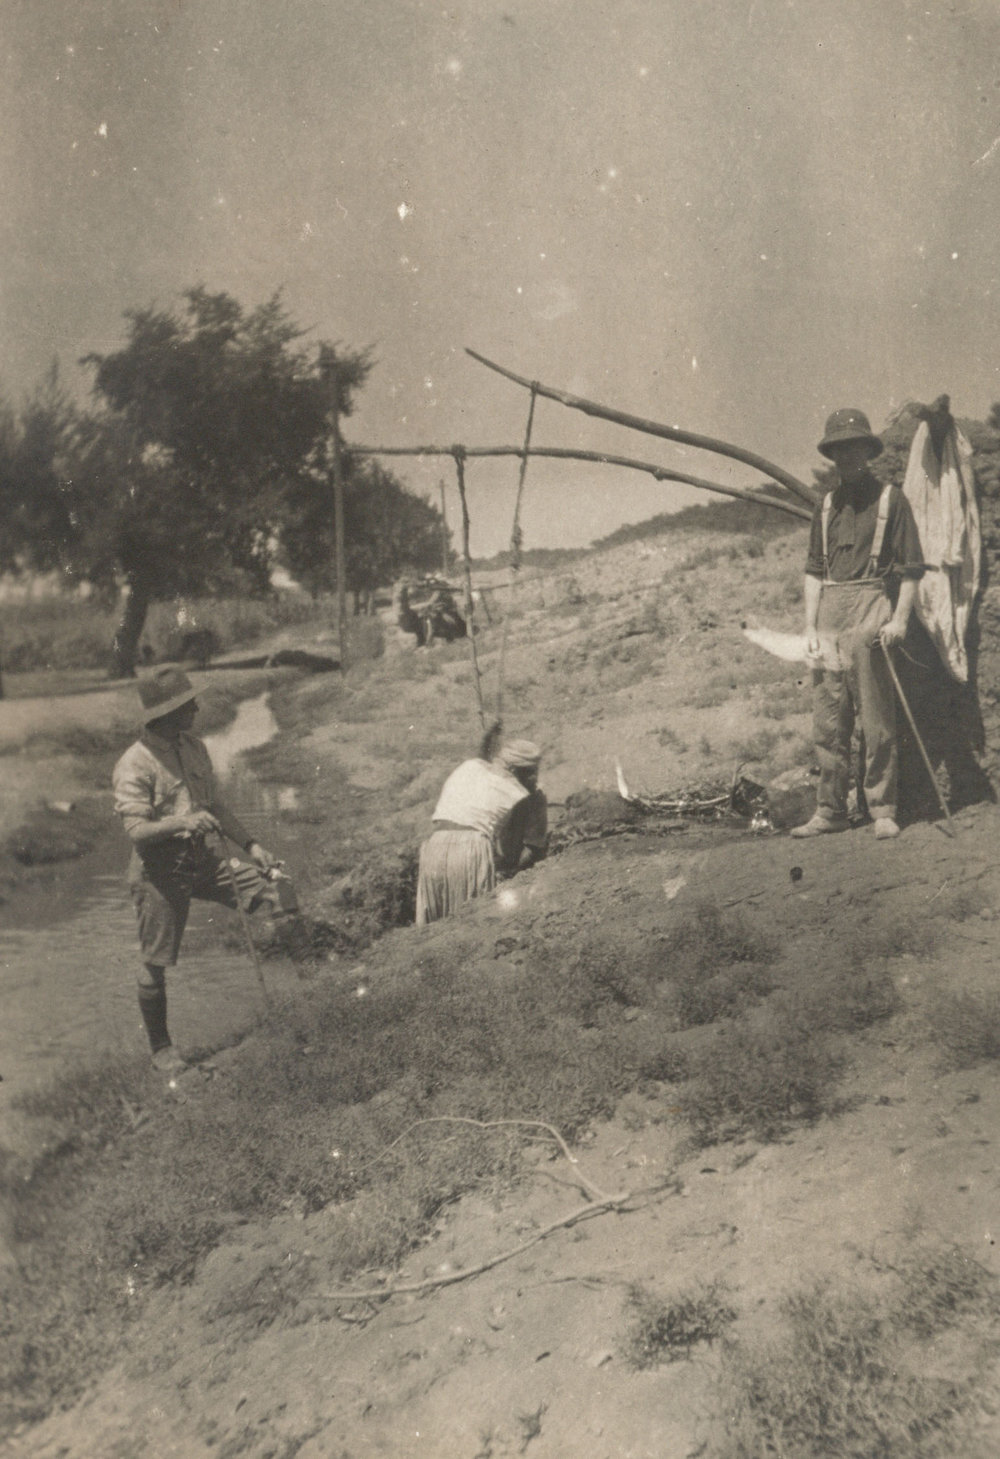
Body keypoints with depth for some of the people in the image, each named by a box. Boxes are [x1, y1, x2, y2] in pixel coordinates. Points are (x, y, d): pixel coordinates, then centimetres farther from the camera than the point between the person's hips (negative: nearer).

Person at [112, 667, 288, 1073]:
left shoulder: (194, 747, 9)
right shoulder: (134, 765, -14)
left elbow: (216, 805, 16)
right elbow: (136, 829, -22)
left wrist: (251, 845, 8)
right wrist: (183, 822, -38)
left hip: (205, 860, 6)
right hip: (160, 870, -6)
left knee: (271, 891, -11)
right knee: (155, 963, 4)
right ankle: (160, 1047, 25)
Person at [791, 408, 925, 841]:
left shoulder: (890, 499, 3)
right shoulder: (826, 505, 16)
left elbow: (912, 566, 0)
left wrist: (900, 618, -10)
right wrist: (810, 626, 8)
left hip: (871, 611, -5)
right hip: (830, 615, 5)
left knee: (877, 720, -4)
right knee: (827, 723, 5)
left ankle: (883, 811, 5)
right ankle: (830, 812, 12)